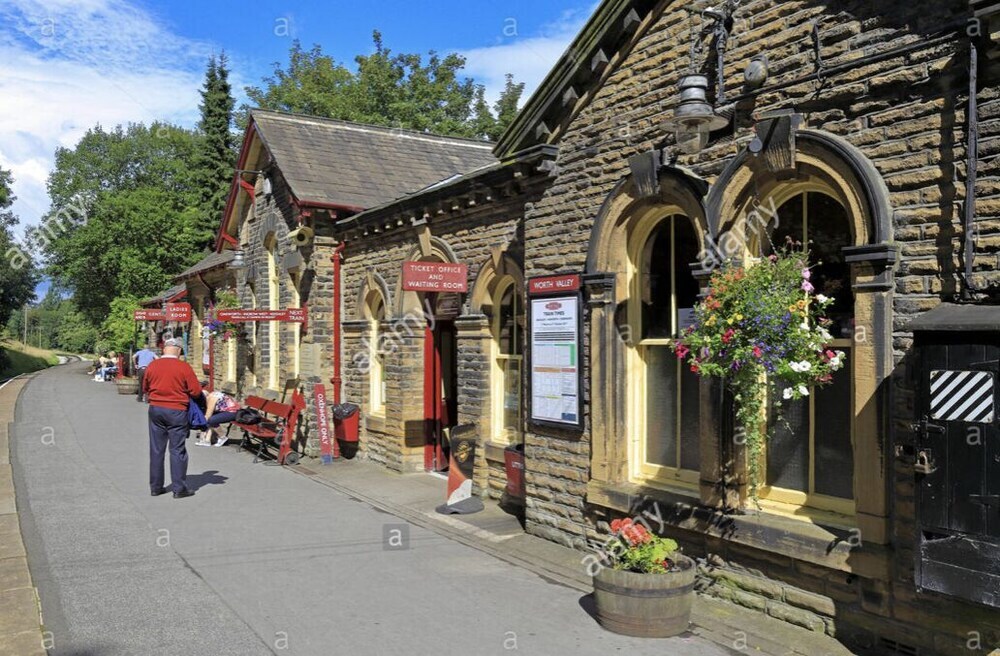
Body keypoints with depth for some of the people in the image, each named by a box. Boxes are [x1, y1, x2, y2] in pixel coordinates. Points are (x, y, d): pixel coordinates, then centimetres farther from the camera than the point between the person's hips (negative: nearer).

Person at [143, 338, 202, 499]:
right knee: (177, 450, 2)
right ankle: (179, 488, 5)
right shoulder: (184, 367, -11)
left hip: (155, 409, 4)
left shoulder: (152, 365, 0)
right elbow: (197, 392, -9)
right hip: (177, 411, -4)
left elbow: (145, 388, 13)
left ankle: (155, 486, 19)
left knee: (156, 449, 12)